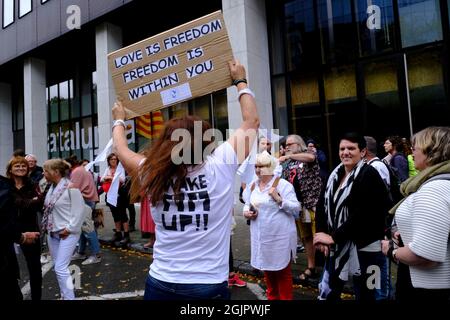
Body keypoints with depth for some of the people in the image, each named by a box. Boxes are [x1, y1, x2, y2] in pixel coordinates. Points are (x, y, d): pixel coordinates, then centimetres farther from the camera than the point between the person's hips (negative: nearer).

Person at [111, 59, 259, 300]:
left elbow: (121, 149, 14)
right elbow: (252, 121, 0)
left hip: (160, 284, 3)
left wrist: (119, 120, 31)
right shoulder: (219, 167, -14)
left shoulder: (152, 174, -8)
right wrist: (240, 81, 13)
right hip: (209, 286, -2)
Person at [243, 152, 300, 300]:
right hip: (261, 237, 6)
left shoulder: (283, 184, -13)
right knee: (267, 269, 23)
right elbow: (247, 204, 17)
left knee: (283, 272, 10)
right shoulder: (253, 186, 6)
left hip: (280, 237, -6)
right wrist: (246, 212, -4)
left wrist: (279, 200, -27)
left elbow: (296, 208, -14)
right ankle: (272, 297, 44)